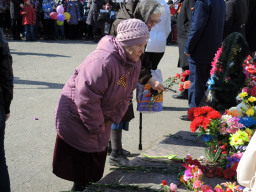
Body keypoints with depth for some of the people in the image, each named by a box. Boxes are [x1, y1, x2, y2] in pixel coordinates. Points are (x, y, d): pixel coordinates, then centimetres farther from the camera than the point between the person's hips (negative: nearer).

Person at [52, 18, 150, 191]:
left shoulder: (135, 63, -5)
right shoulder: (103, 61, -34)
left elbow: (126, 95, 5)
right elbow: (86, 99, -33)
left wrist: (113, 119, -5)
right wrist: (97, 126, -21)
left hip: (100, 117, 8)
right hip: (76, 117, -8)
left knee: (97, 158, 18)